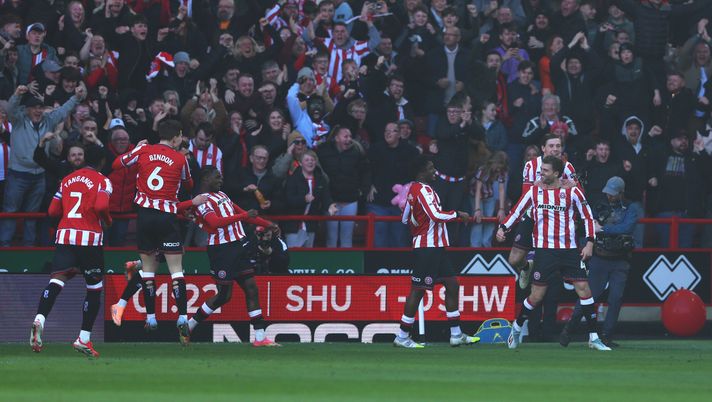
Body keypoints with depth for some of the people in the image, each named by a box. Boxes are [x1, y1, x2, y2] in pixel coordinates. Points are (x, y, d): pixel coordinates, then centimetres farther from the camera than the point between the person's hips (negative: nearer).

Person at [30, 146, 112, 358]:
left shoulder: (68, 180, 18)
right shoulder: (102, 181, 2)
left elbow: (53, 211, 17)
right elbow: (101, 206, -15)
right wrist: (108, 220, 5)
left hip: (64, 237, 3)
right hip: (89, 238, -3)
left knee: (56, 281, -11)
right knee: (94, 288, 12)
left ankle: (39, 320, -38)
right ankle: (84, 338, 9)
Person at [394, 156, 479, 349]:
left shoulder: (414, 189, 15)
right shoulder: (423, 190, -15)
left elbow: (405, 219, 22)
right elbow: (436, 215, -25)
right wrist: (458, 214, -13)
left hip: (437, 247, 11)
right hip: (428, 248, -11)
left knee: (452, 285, 11)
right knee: (418, 290, -6)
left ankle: (456, 335, 13)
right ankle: (402, 337, -2)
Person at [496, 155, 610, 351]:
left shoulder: (572, 192, 0)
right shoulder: (534, 191, 4)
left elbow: (588, 216, 5)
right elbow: (517, 211, 12)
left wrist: (589, 243, -5)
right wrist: (503, 228, -2)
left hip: (569, 250, 0)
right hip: (544, 251, 0)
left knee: (584, 289, -6)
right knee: (536, 296, -2)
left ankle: (593, 337, -1)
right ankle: (516, 328, 22)